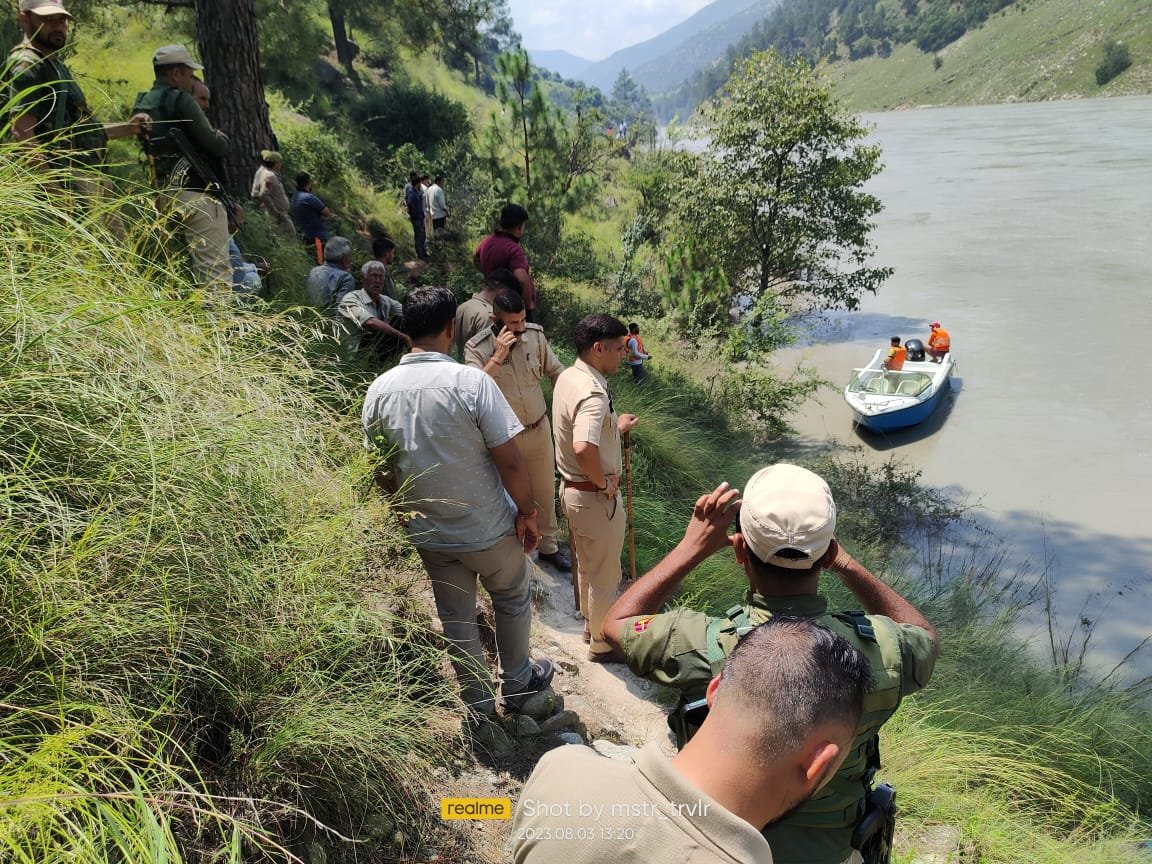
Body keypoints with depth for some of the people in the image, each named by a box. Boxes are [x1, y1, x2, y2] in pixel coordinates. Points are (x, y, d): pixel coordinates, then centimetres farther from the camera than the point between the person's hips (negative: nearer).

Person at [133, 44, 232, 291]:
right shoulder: (180, 100, -9)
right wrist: (223, 139, 12)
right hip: (196, 192, -9)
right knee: (217, 270, -12)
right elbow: (215, 145, -12)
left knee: (199, 267, 15)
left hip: (165, 193, 9)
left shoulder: (142, 104, 17)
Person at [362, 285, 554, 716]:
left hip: (431, 535, 3)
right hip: (490, 528, -3)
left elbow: (383, 472, 1)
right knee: (512, 601, 23)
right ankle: (517, 683, 42)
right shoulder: (472, 381, -23)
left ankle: (479, 705, 38)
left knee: (456, 619, 21)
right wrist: (527, 511, -6)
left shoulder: (379, 391, -9)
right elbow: (510, 461, -22)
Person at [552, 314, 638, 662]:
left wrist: (615, 427, 16)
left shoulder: (567, 377, 2)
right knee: (604, 576, 10)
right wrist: (604, 482, -27)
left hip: (571, 488, 9)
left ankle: (591, 625, 45)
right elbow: (583, 448, -44)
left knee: (584, 566, 26)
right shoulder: (593, 394, -29)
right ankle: (602, 645, 29)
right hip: (596, 498, -9)